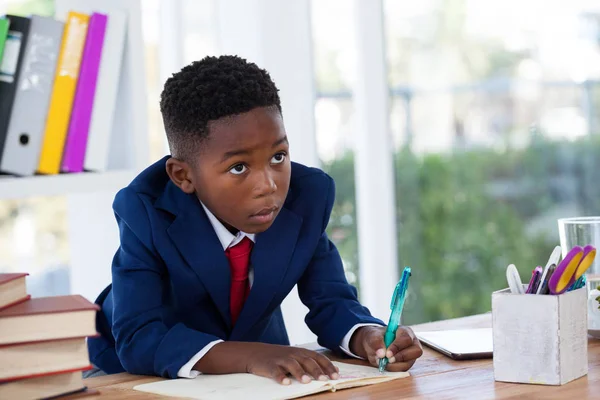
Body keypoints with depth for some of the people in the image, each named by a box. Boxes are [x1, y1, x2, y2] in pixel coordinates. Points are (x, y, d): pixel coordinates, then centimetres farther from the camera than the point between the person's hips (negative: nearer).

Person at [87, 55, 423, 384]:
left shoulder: (308, 197, -19)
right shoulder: (147, 212, -29)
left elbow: (330, 300, -9)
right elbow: (139, 339, -35)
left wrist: (366, 336, -32)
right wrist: (250, 356, -47)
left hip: (265, 375, 3)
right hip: (142, 377, -3)